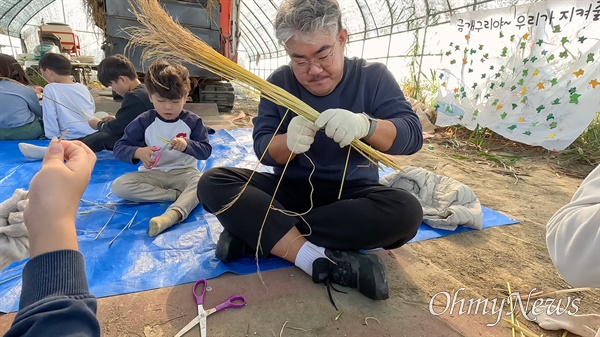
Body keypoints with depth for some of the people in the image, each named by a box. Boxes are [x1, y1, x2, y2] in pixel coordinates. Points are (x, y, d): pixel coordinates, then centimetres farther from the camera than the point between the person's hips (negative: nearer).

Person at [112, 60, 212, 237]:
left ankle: (173, 214, -53)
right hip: (152, 174, 2)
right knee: (119, 186, -23)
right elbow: (119, 148, -3)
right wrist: (138, 152, -26)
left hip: (183, 172, -2)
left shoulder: (193, 121, -4)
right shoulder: (144, 121, -3)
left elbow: (206, 151, -7)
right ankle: (178, 195, -23)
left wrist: (187, 145, -28)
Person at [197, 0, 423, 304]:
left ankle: (257, 233, -25)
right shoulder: (279, 82, -1)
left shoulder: (372, 77, -3)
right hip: (289, 191, 1)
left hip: (352, 195, 0)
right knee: (212, 183, -19)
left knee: (406, 211, -31)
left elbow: (412, 135, -12)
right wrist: (289, 142, -31)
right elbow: (263, 148, -7)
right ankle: (321, 260, -31)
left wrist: (366, 125, -33)